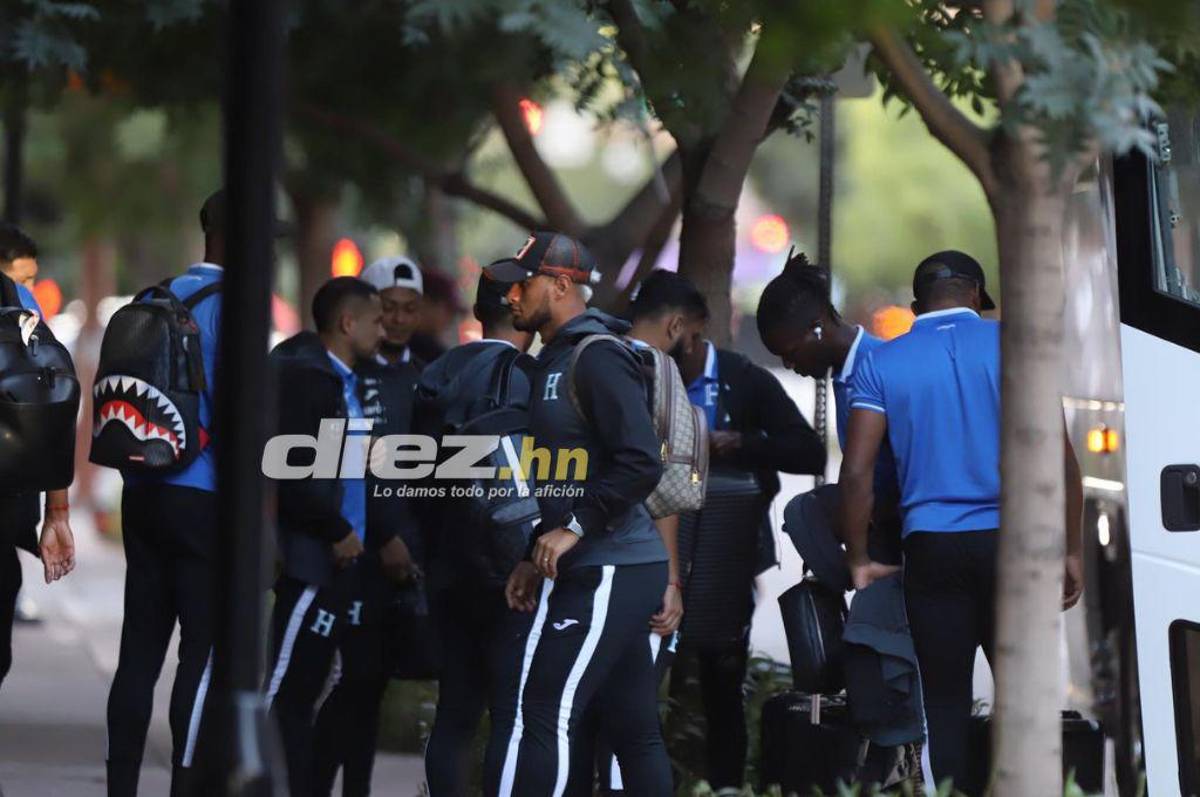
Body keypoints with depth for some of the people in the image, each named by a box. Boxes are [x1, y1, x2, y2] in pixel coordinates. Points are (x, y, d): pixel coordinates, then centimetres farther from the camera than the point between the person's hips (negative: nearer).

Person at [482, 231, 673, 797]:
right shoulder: (554, 362, 19)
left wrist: (575, 529, -20)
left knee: (535, 712, -13)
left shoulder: (598, 358, -11)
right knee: (633, 729, 9)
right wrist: (538, 559, 19)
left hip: (607, 573, -10)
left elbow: (641, 464, -20)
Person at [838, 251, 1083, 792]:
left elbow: (857, 471, -3)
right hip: (1010, 542, -1)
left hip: (931, 546, 1)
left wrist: (859, 559, 7)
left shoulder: (881, 364, 5)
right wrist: (1070, 550, 3)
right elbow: (1059, 456, -3)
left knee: (946, 702, 5)